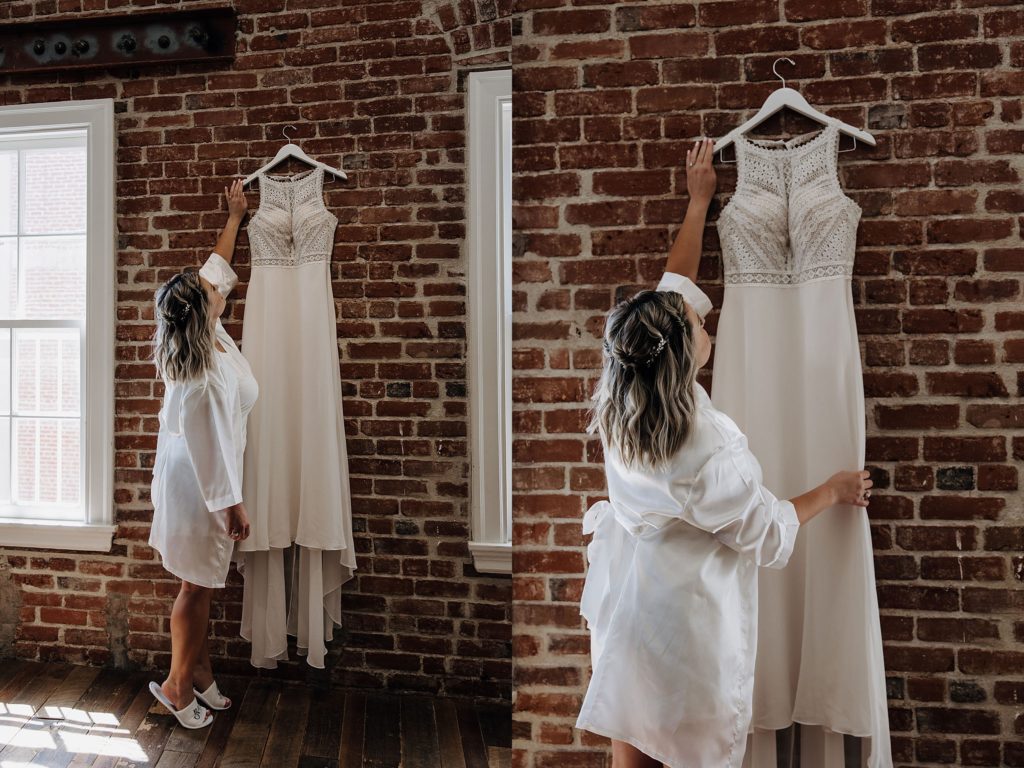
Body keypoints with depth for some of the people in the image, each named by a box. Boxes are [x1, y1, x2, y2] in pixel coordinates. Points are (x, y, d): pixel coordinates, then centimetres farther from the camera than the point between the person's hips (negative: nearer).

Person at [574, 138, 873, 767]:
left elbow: (674, 285, 0)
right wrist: (834, 492, 4)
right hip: (684, 617, -6)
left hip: (625, 594, 7)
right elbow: (770, 532, -13)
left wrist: (698, 201, 11)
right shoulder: (708, 453, -32)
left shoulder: (620, 402, -13)